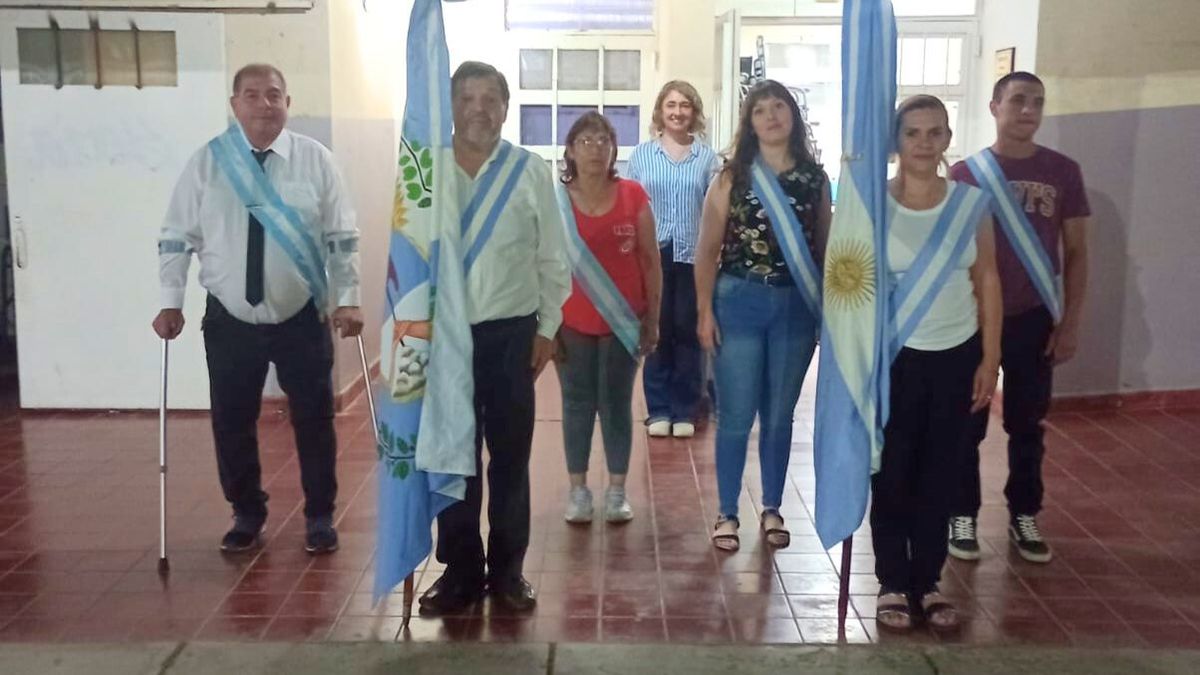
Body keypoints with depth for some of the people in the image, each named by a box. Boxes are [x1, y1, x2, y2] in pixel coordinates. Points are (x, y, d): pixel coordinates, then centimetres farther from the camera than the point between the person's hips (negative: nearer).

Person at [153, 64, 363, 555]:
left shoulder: (315, 159, -3)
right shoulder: (206, 162, -2)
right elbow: (176, 237, 0)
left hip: (302, 318, -1)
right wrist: (171, 302, -7)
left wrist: (348, 300, -8)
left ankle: (319, 516, 27)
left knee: (314, 420, 8)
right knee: (232, 422, 9)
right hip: (230, 320, 1)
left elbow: (343, 237, -2)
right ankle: (247, 516, 30)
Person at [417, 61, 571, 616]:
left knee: (510, 456, 8)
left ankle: (507, 569, 22)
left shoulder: (531, 172, 0)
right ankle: (460, 569, 22)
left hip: (511, 332, 0)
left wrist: (548, 329, 1)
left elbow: (552, 258, 3)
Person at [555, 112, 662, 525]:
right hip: (572, 322, 0)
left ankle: (617, 490, 19)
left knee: (617, 404, 9)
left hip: (623, 320, 0)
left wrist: (653, 319, 1)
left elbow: (650, 260, 3)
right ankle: (578, 490, 19)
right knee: (577, 403, 8)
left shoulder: (633, 196, -1)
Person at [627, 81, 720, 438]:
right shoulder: (641, 154, 6)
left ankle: (684, 411, 15)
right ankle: (658, 410, 14)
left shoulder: (707, 157, 5)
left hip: (693, 254, 0)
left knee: (688, 331, 5)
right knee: (656, 331, 4)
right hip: (653, 254, 0)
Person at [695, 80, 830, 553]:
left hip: (797, 306, 2)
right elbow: (707, 250, -1)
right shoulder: (732, 177, -2)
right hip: (740, 302, -2)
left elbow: (825, 247, 8)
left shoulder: (815, 178, 4)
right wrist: (705, 312, -6)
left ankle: (772, 510, 25)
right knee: (735, 416, 3)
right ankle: (727, 514, 16)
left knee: (780, 415, 11)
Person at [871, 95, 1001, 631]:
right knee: (892, 471, 4)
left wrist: (990, 358, 2)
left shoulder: (971, 204, 0)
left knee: (940, 471, 9)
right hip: (893, 356, -2)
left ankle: (928, 581, 23)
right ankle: (892, 583, 19)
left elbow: (986, 281, 5)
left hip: (956, 355, 2)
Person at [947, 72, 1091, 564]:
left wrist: (1070, 322, 0)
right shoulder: (965, 173, -2)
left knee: (1027, 425, 11)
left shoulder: (1062, 171, 1)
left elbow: (1075, 252, 5)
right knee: (967, 425, 5)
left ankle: (1023, 517, 23)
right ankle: (963, 517, 18)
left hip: (1034, 320, 1)